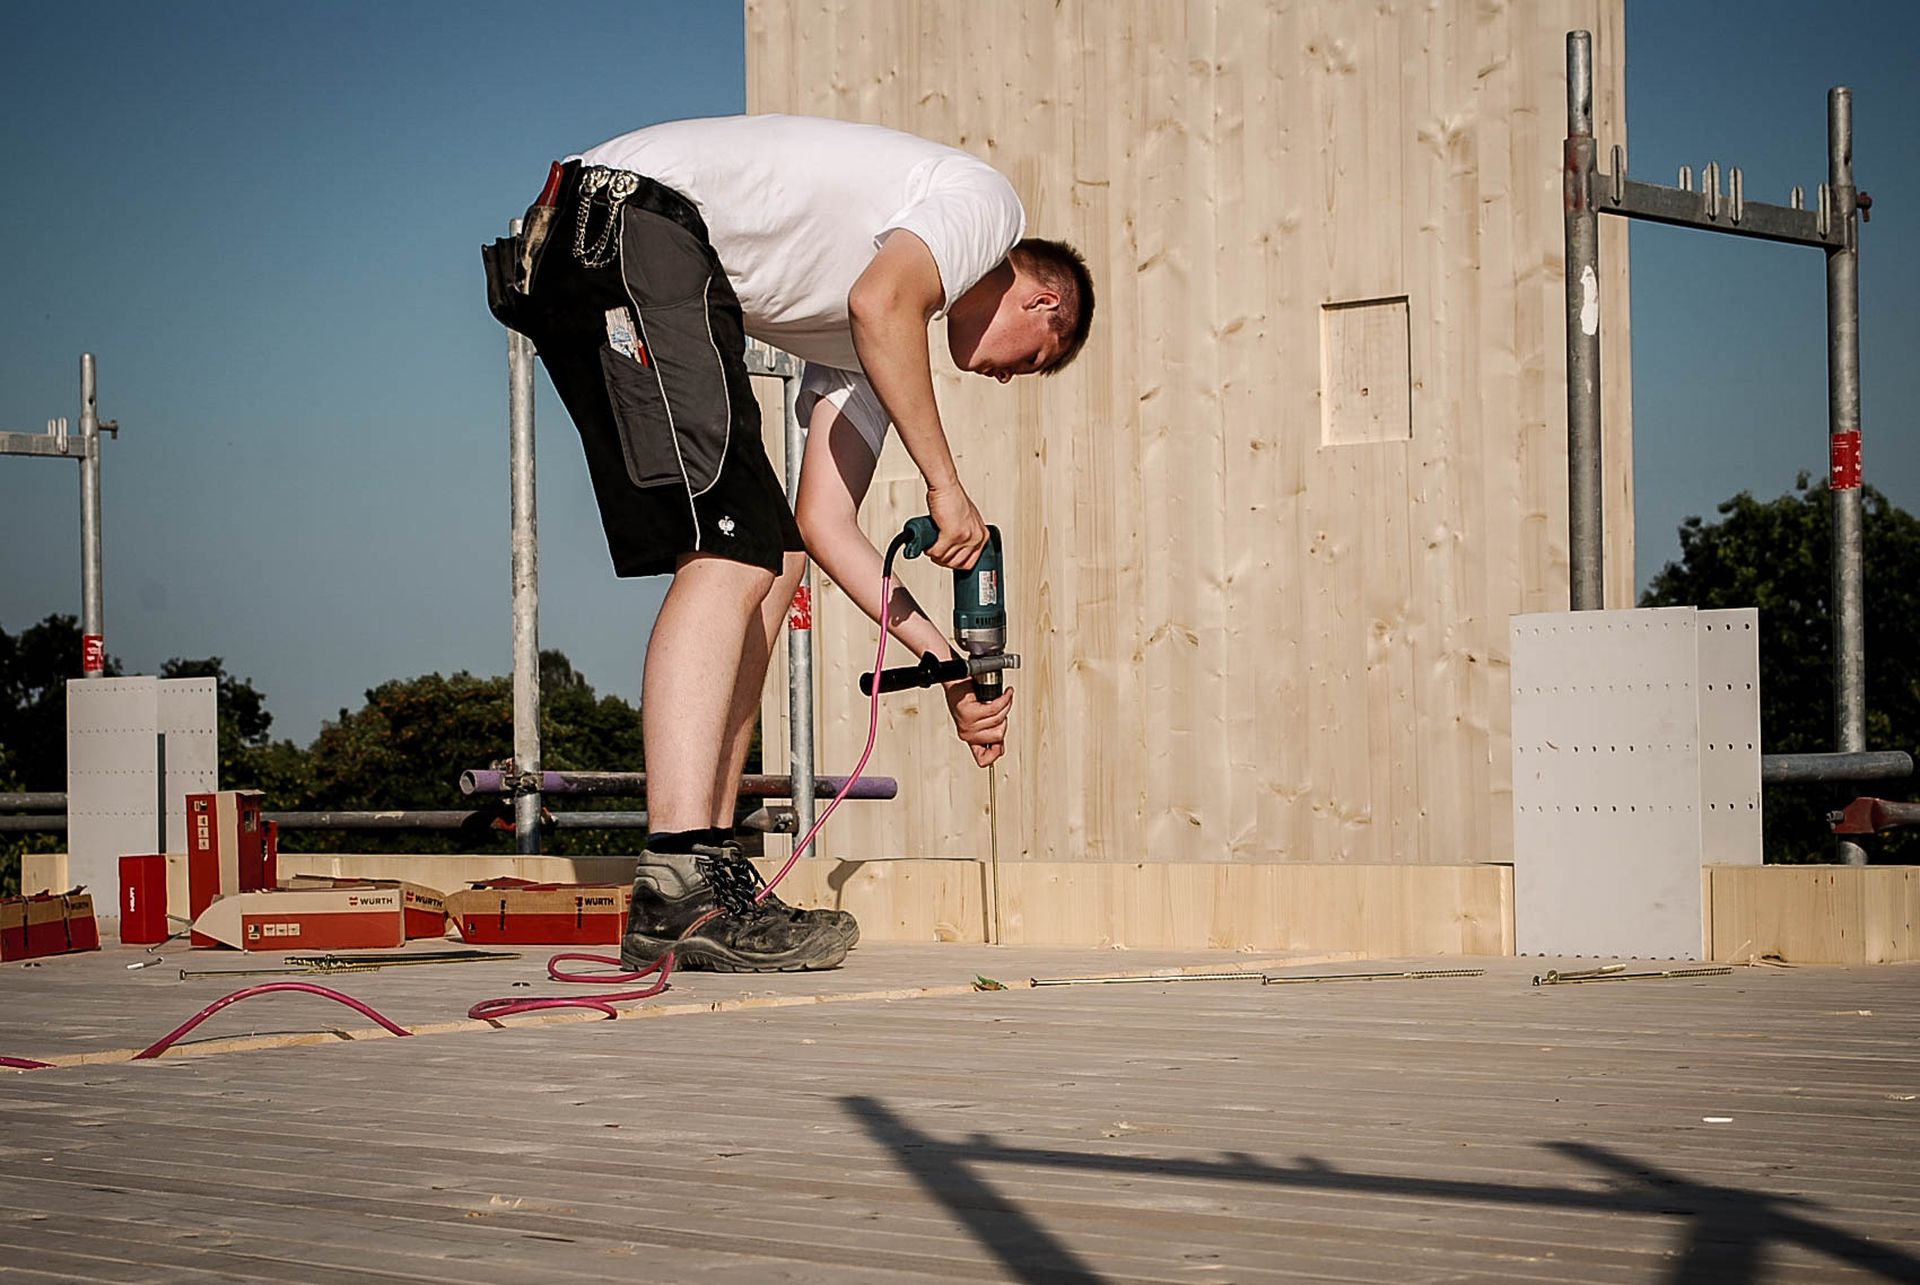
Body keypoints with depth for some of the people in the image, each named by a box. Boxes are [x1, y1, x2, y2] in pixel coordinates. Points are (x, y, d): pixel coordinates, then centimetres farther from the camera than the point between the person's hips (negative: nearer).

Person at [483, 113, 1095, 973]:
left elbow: (824, 522, 24)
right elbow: (879, 304, -14)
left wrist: (949, 663, 25)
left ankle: (709, 872, 9)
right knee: (729, 555, -17)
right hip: (637, 223, -10)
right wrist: (945, 484, -6)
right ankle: (679, 887, -26)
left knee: (774, 559, 11)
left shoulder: (859, 351, 30)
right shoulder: (989, 201, 8)